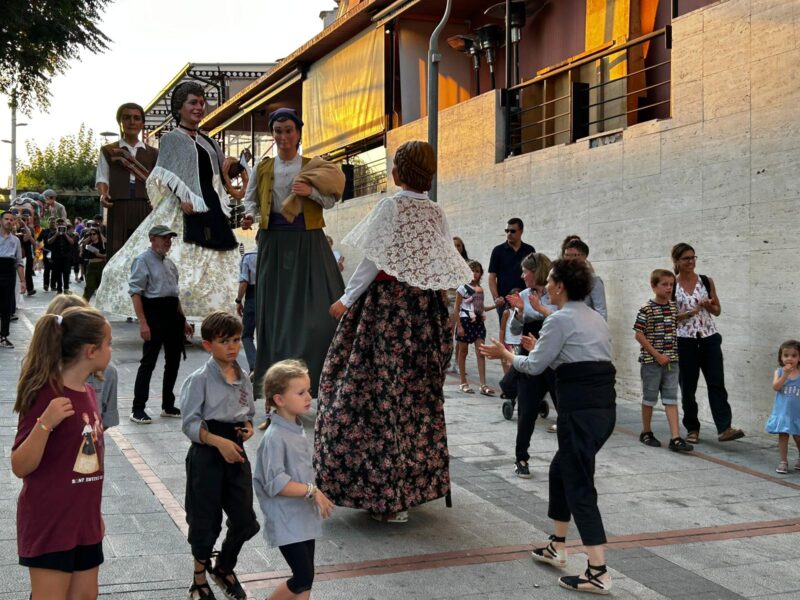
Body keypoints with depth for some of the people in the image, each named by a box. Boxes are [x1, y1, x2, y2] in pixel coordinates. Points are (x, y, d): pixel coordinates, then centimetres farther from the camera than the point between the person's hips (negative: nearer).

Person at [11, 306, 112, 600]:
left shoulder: (88, 393, 5)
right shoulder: (46, 397, -18)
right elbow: (20, 467, -18)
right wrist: (45, 424, -34)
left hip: (84, 522, 8)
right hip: (49, 525, -8)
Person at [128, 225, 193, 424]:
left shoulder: (170, 263, 19)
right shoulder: (143, 261, -6)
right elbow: (135, 292, -13)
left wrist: (183, 320, 20)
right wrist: (143, 323, -21)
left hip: (172, 314, 8)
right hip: (154, 313, -8)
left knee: (173, 360, 11)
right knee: (148, 362, -6)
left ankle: (168, 405, 22)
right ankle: (138, 409, 2)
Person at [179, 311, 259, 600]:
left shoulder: (243, 378, 5)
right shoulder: (200, 379, -13)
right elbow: (190, 424, -14)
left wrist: (248, 427, -5)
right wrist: (218, 441, -25)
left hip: (236, 452, 5)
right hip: (206, 456, -5)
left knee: (245, 521, 8)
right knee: (206, 522, 7)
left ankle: (225, 569, 36)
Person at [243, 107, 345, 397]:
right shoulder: (263, 168, 11)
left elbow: (331, 200, 5)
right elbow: (250, 197, 18)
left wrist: (311, 191, -13)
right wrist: (250, 213, -3)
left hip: (308, 241, -1)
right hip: (274, 240, 1)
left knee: (319, 304, -8)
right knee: (275, 305, 2)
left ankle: (319, 371, 0)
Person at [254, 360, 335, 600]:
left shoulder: (297, 428, 6)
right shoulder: (275, 438, -21)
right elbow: (275, 484, -25)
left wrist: (315, 498, 14)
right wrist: (312, 491, -22)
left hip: (304, 517, 9)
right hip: (286, 521, -9)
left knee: (306, 577, 13)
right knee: (303, 578, -7)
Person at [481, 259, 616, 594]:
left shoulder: (560, 319, -8)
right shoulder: (595, 319, 17)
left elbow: (534, 367, -2)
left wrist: (504, 354, 15)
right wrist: (540, 349, 31)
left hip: (580, 409, -9)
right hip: (604, 406, 9)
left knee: (580, 487, -4)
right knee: (561, 470, 23)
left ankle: (598, 574, -5)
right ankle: (556, 547, 33)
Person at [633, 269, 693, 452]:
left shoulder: (674, 307, 5)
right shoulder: (647, 309, -12)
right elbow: (638, 334, -13)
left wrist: (673, 352, 8)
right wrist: (657, 355, -14)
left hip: (671, 360, 5)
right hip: (651, 361, -5)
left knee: (671, 399, 1)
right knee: (650, 398, 9)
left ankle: (675, 438, -1)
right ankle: (646, 432, 25)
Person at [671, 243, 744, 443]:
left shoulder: (707, 281, 5)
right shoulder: (671, 285, -1)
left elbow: (717, 310, 11)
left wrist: (708, 306, -11)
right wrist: (687, 313, -16)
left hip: (709, 338, 1)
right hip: (685, 341, -1)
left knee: (716, 382, -7)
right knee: (688, 386, 5)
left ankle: (724, 428, -10)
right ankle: (692, 429, 17)